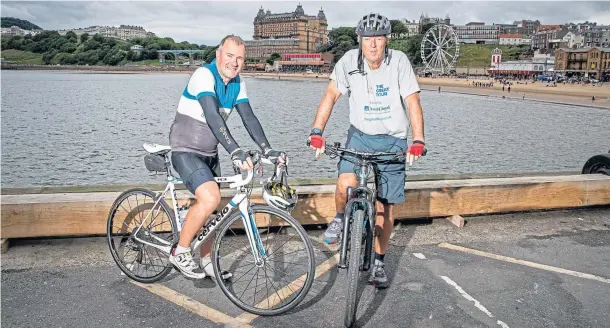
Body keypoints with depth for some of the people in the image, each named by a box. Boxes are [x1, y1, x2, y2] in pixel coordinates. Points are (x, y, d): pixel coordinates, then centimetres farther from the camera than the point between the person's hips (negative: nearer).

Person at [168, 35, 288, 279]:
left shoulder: (237, 83, 3)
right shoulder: (204, 75, -21)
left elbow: (249, 118, -3)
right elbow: (213, 117, -34)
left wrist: (268, 150, -15)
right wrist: (235, 151, -45)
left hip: (209, 154, 8)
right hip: (186, 151, -8)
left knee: (210, 208, 12)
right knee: (210, 199, -25)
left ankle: (206, 261, 30)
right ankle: (180, 252, -5)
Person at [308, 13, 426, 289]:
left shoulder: (399, 62, -14)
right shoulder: (350, 61, -11)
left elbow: (412, 102, -17)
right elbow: (330, 96, -9)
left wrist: (418, 140, -31)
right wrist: (316, 132, -22)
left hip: (393, 141, 0)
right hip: (360, 135, 0)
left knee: (385, 207, 5)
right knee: (346, 184, -28)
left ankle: (378, 263, 24)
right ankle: (340, 218, 8)